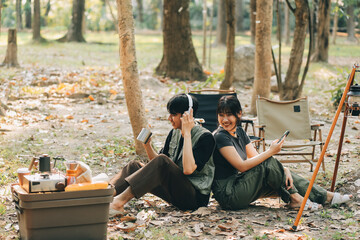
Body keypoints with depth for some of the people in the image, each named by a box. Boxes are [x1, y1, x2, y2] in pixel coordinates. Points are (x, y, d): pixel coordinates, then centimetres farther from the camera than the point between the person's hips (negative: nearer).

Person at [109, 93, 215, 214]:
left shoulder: (205, 137, -13)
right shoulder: (174, 133, 9)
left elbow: (188, 169, -27)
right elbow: (156, 161, 14)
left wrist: (187, 133, -23)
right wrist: (147, 145, -4)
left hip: (196, 197, -8)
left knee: (162, 161, -29)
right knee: (134, 166, -3)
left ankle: (119, 202, -34)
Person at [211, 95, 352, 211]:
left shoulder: (239, 132, 10)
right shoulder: (220, 137, -17)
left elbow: (256, 158, 6)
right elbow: (241, 166, -22)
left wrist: (283, 170, -8)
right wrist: (271, 152, -19)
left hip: (238, 186, 8)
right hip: (227, 195, -8)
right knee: (268, 162, -19)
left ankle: (325, 196, 5)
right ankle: (294, 199, -7)